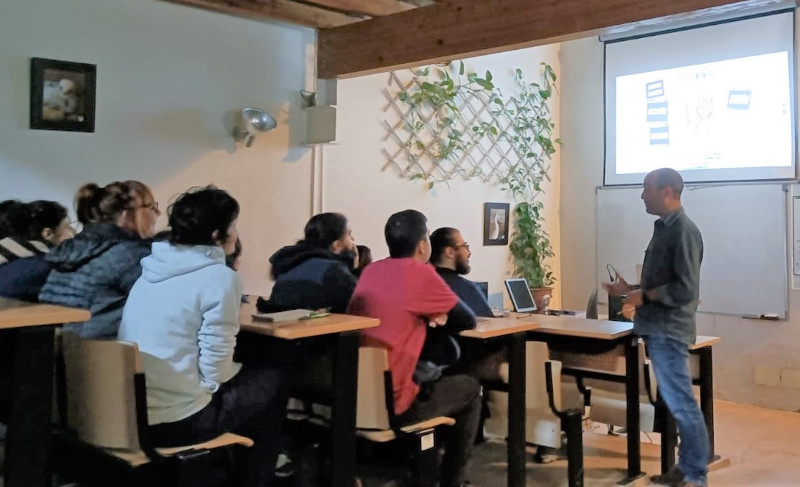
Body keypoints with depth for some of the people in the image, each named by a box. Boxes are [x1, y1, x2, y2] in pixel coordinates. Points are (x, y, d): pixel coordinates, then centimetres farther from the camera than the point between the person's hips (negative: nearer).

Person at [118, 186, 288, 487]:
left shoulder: (154, 268, 8)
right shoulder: (218, 277, -14)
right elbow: (215, 369, -16)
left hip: (130, 414, 8)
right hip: (174, 420, -7)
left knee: (245, 375, 27)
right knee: (272, 383, 15)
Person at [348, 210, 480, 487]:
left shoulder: (371, 271, 7)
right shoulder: (421, 272, -12)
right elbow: (468, 321, -1)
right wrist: (438, 315, 17)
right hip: (391, 401, -7)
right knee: (470, 388, 16)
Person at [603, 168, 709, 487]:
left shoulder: (684, 230, -16)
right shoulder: (664, 228, 14)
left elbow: (686, 289, -21)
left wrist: (644, 297, -12)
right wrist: (630, 289, 13)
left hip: (669, 331, -10)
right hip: (658, 329, 10)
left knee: (681, 403, -2)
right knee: (675, 402, 15)